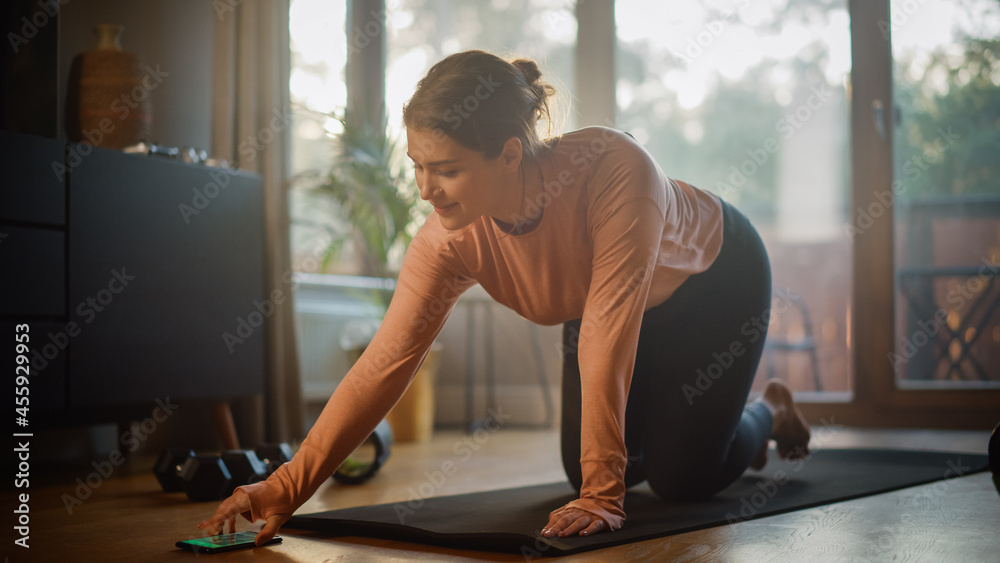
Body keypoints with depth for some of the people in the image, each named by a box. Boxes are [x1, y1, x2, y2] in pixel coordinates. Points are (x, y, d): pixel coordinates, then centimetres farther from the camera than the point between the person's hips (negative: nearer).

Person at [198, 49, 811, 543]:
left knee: (683, 476, -10)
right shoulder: (448, 240, -30)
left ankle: (768, 414, 25)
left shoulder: (613, 168, -44)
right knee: (594, 465, 3)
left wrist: (601, 494, -41)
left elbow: (607, 335, -44)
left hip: (716, 272, -4)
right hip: (603, 298, 5)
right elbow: (385, 364, -30)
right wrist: (287, 487, -38)